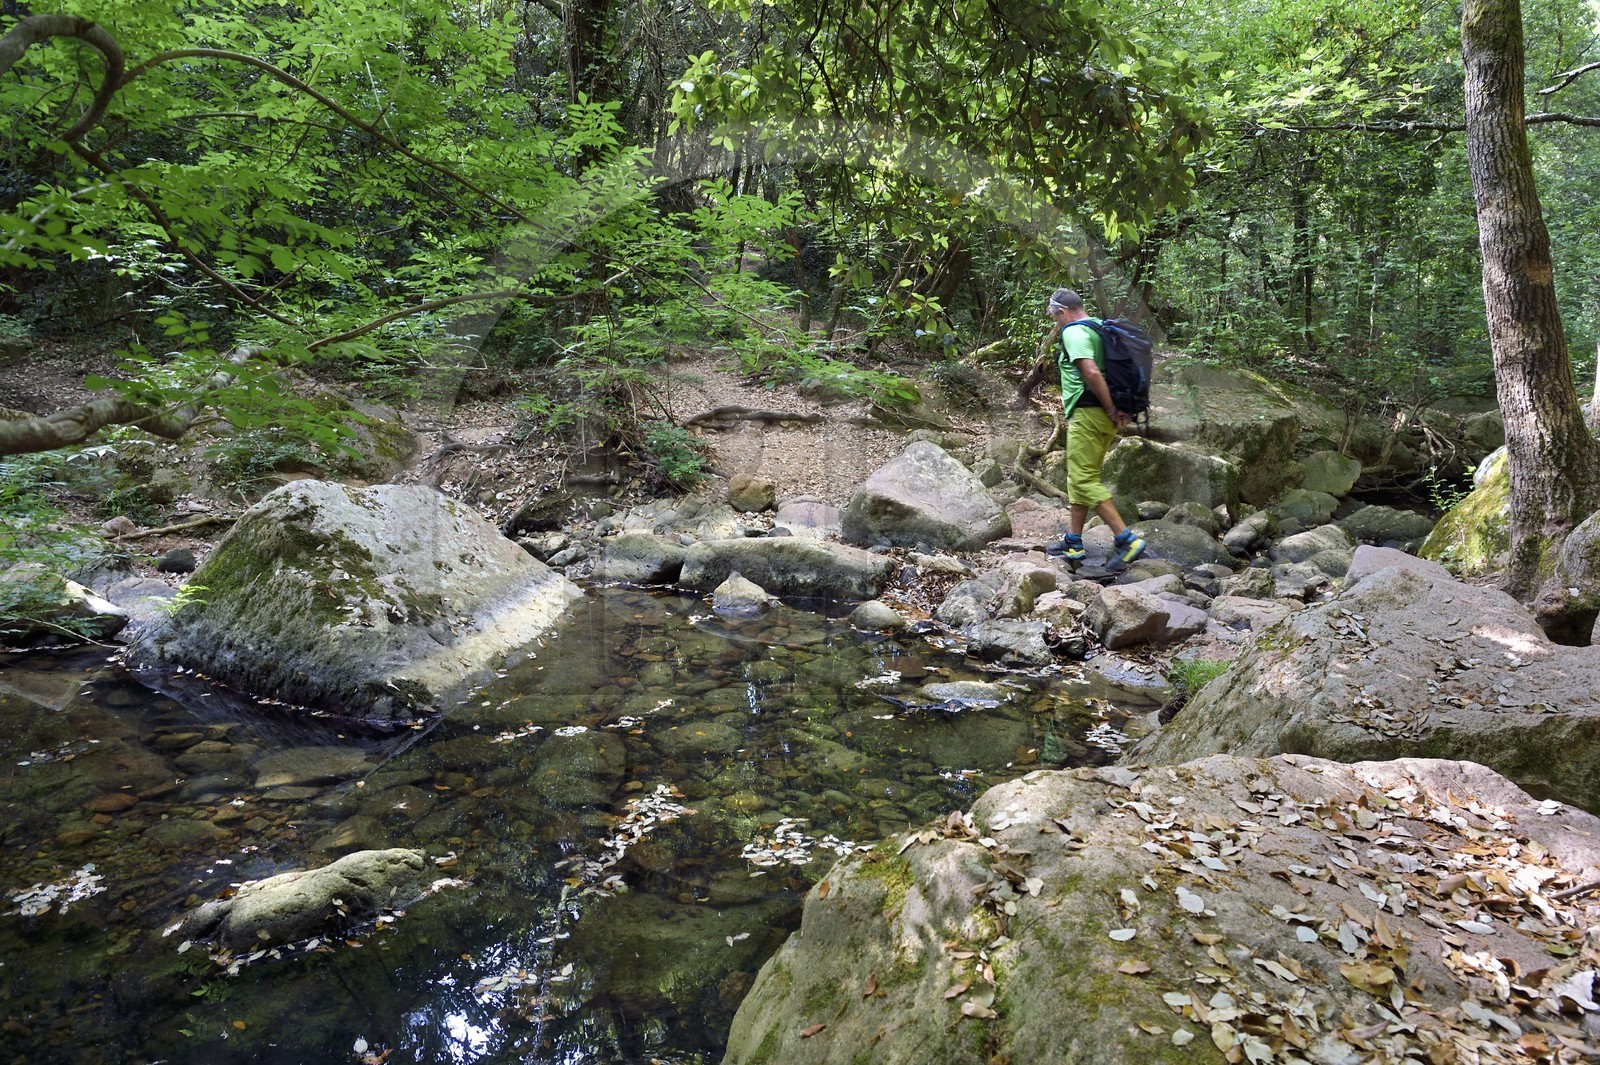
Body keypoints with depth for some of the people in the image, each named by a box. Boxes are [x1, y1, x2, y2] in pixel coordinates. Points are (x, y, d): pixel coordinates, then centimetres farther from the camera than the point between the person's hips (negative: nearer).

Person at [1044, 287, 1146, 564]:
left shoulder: (1073, 332, -11)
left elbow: (1091, 372, -25)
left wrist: (1112, 410, -18)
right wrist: (1122, 409, 12)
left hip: (1087, 414, -10)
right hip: (1104, 417, 10)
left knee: (1085, 480, -7)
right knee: (1080, 479, 15)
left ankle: (1127, 539, -11)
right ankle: (1073, 542, 22)